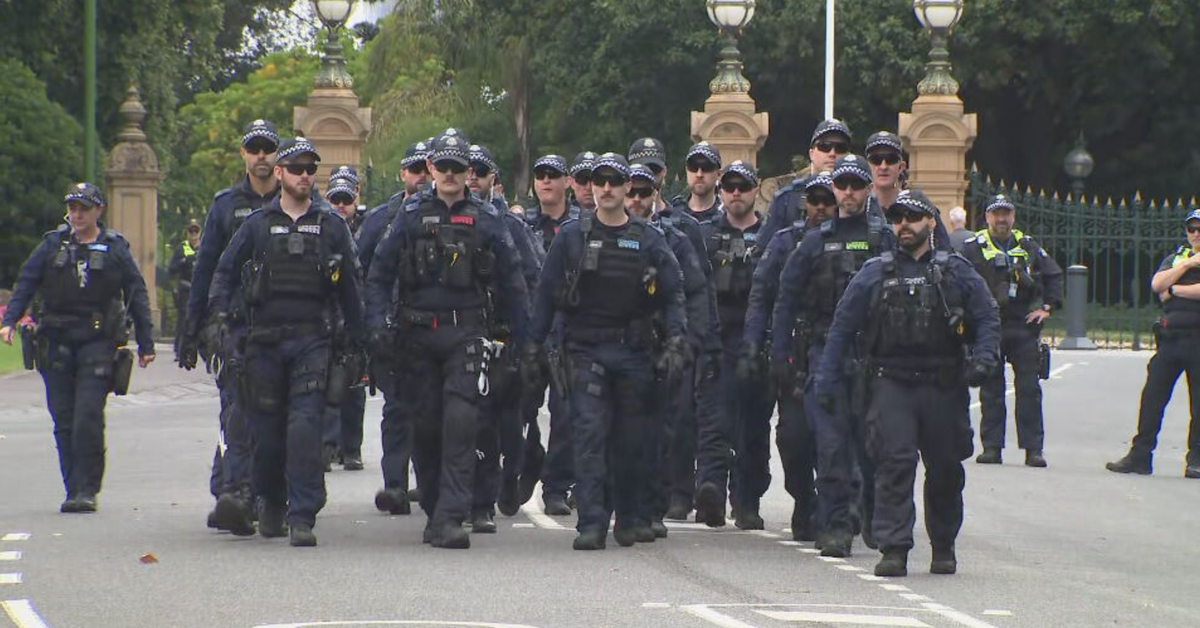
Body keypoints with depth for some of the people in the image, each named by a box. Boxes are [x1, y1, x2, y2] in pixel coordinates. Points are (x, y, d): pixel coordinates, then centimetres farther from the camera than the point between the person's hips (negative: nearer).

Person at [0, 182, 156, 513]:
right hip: (56, 341, 3)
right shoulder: (52, 245, 9)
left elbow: (136, 296, 9)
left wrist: (146, 344, 7)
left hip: (97, 341, -3)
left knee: (88, 418, -13)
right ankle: (74, 489, 11)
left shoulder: (115, 249, 6)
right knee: (64, 421, 3)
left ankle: (87, 490, -10)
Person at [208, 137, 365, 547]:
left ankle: (302, 517, -15)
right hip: (265, 340, 1)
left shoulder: (331, 226, 9)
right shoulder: (258, 225, 9)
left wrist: (356, 342, 10)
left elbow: (349, 286, 13)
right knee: (267, 429, 6)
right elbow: (225, 272, 11)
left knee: (305, 426, -13)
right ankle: (270, 505, 26)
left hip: (313, 340, -1)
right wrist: (220, 315, -5)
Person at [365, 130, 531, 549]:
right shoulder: (411, 216, 8)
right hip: (417, 336, 2)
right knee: (426, 427, 6)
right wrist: (379, 323, -4)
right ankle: (435, 511, 20)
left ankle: (450, 518, -18)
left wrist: (522, 338, 6)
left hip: (466, 335, -2)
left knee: (460, 425, -14)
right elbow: (380, 273, 9)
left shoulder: (485, 220, 6)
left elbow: (511, 282, 10)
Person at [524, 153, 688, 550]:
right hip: (586, 350, -1)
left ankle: (629, 516, 21)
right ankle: (592, 523, -14)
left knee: (631, 438, 6)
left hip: (634, 352, 2)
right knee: (589, 432, -11)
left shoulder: (649, 241, 7)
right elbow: (547, 294, 6)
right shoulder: (571, 236, 4)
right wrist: (533, 346, 2)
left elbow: (673, 294, 6)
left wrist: (676, 341, -8)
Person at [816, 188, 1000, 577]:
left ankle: (943, 547, 23)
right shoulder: (874, 275, 8)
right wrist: (827, 380, 2)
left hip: (943, 385, 1)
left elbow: (987, 319, 10)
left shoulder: (956, 272, 9)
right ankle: (894, 549, -13)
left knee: (945, 468, 7)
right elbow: (842, 327, 9)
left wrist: (983, 358, -8)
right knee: (894, 464, -13)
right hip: (891, 383, -1)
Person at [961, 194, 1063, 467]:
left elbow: (1054, 275, 18)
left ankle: (1033, 449, 1)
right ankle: (991, 447, 7)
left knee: (1029, 389, -1)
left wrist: (1047, 306, 9)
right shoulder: (973, 249, 3)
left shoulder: (1029, 247, 11)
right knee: (991, 390, 3)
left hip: (1024, 327, 2)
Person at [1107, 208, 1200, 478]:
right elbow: (1157, 284, 0)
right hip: (1171, 336, 4)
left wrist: (1174, 289, -8)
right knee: (1152, 397, 1)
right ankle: (1140, 455, 5)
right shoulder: (1175, 258, 18)